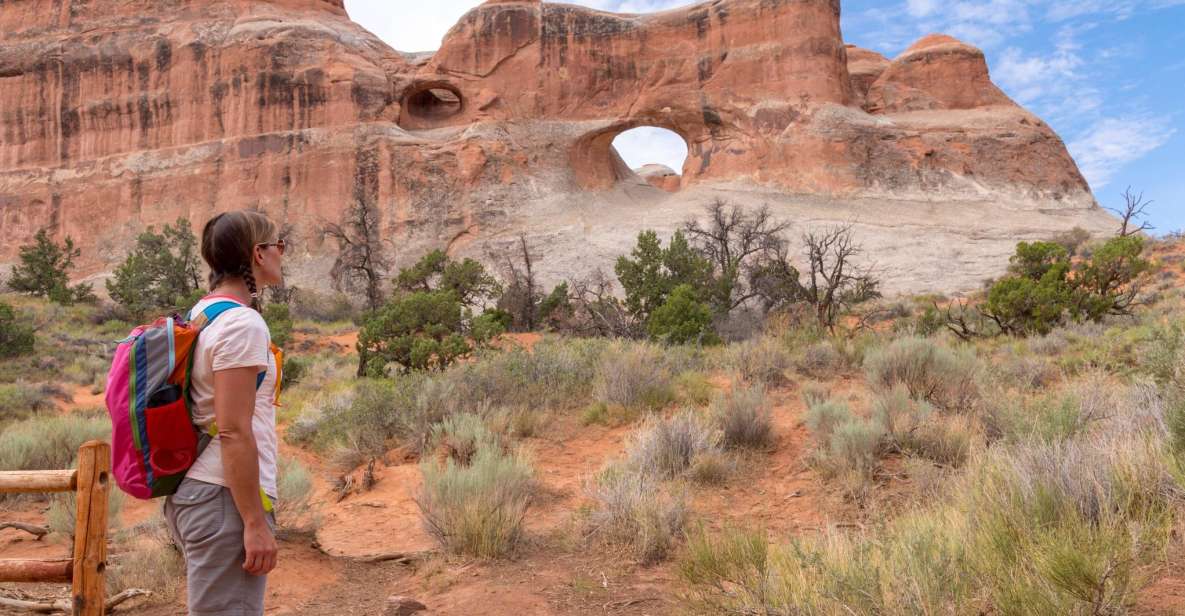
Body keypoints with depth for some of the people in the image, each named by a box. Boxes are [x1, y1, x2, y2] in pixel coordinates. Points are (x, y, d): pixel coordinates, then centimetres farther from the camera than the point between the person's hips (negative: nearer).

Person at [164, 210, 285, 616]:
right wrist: (255, 522, -18)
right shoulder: (243, 324, -16)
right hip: (226, 496, -10)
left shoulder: (200, 316, 12)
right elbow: (234, 432, -21)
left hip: (192, 491, 10)